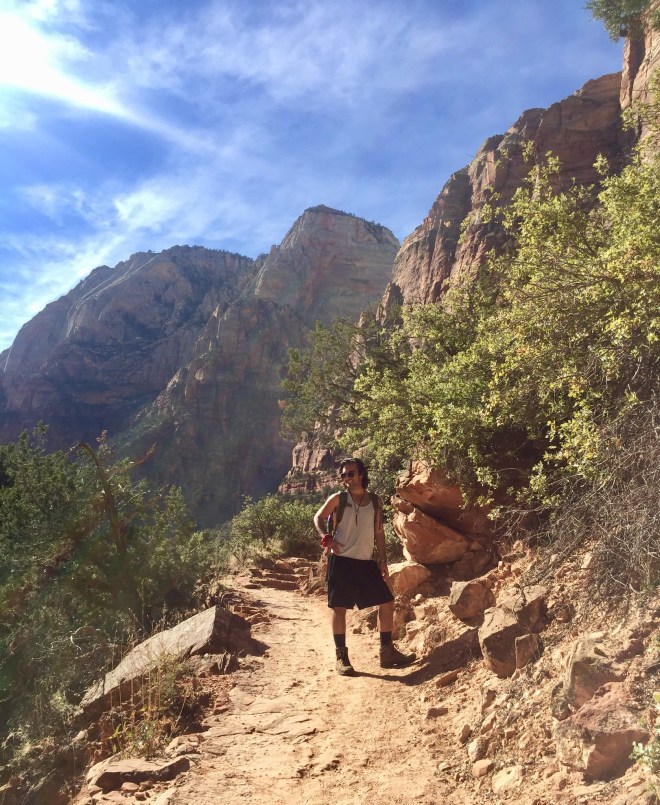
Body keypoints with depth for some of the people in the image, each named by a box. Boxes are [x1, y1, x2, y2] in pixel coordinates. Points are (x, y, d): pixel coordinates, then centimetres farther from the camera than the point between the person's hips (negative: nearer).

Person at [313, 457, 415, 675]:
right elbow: (318, 518, 7)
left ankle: (387, 652, 14)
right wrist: (327, 538, -11)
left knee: (387, 602, 3)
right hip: (342, 561, -4)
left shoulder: (374, 501, 7)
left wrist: (383, 561, 8)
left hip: (367, 562, 4)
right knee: (339, 608, -3)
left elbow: (378, 532, 12)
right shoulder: (338, 498, -2)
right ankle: (341, 657, 10)